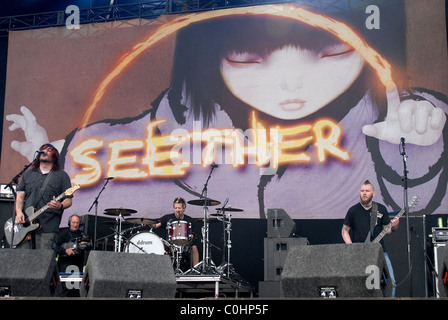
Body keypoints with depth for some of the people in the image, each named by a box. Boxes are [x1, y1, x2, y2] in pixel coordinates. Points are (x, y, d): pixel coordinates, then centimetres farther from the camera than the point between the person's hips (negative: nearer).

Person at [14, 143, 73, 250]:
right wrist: (19, 212, -1)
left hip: (48, 228, -3)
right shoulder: (28, 173, 20)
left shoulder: (62, 175, 8)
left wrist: (60, 206, -17)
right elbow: (20, 196, 16)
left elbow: (68, 201, 5)